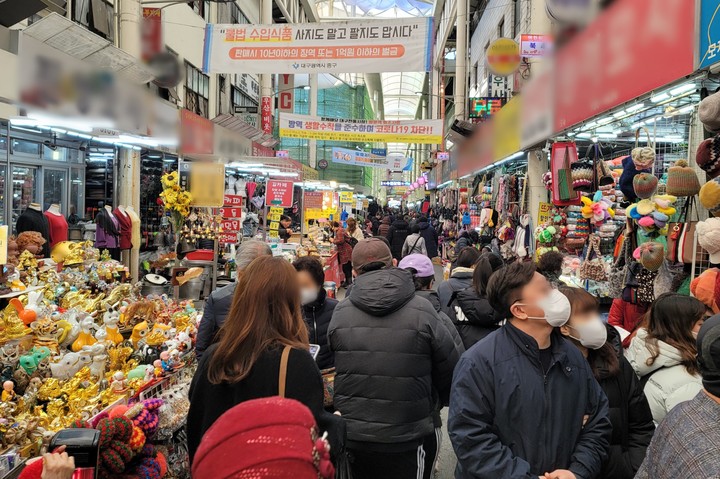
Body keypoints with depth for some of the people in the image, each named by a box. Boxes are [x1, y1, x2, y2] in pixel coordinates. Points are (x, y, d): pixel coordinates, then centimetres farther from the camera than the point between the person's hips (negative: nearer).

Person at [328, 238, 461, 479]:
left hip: (352, 435, 2)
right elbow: (449, 370, -4)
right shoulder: (422, 311, -13)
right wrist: (444, 401, 17)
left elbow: (328, 369, 4)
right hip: (406, 438, -2)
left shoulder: (340, 313, -6)